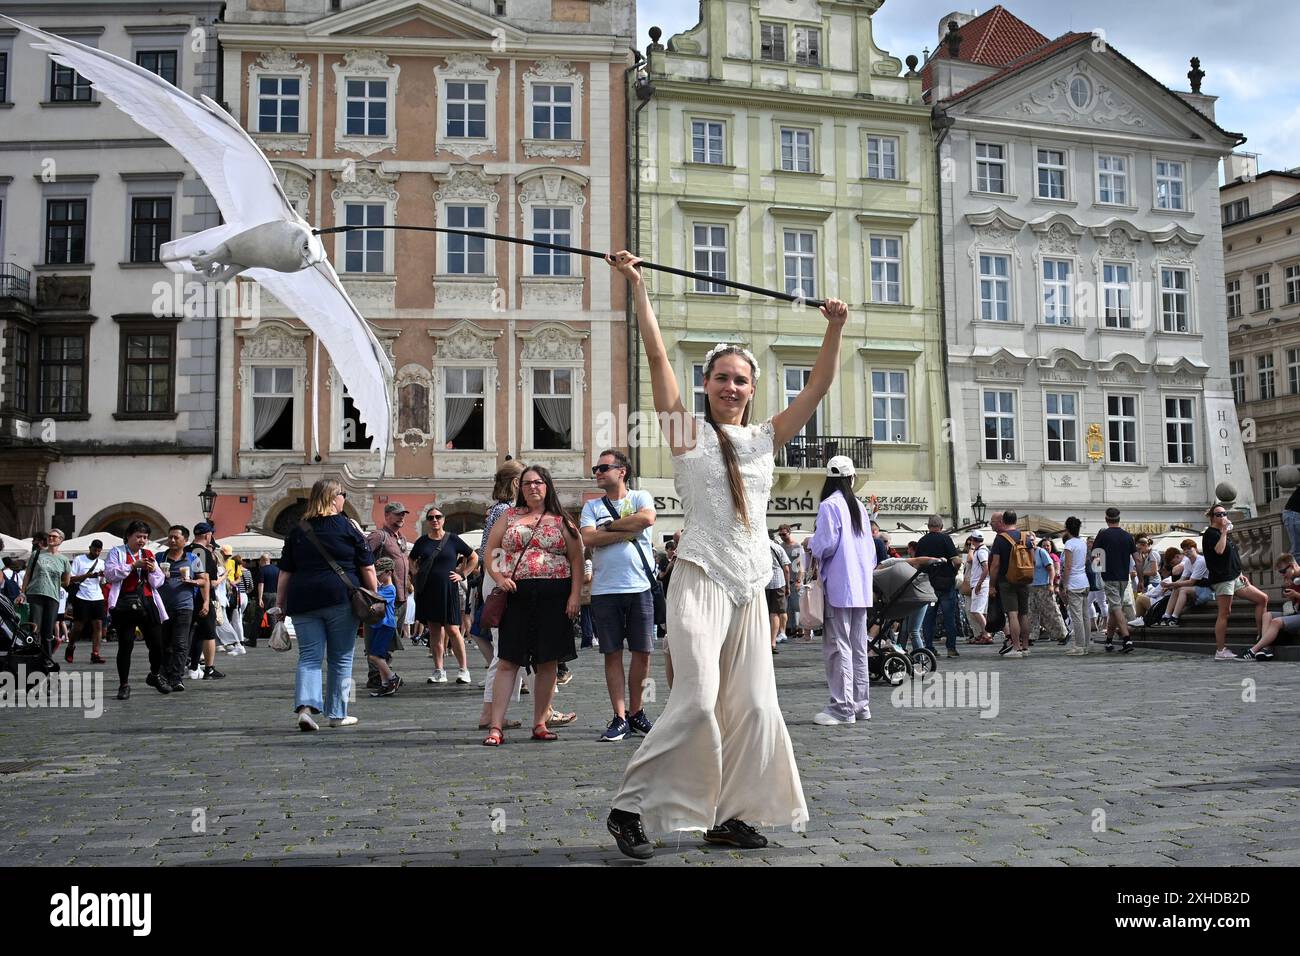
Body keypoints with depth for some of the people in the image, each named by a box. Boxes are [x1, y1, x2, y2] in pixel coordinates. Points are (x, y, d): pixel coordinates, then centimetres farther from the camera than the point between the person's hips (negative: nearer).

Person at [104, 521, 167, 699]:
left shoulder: (148, 554, 17)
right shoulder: (117, 552, 6)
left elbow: (158, 582, 14)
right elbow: (109, 573, -11)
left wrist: (153, 570, -6)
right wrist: (133, 565, -16)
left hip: (147, 603, 4)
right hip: (125, 604, -4)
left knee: (157, 643, 3)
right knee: (125, 645, -2)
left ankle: (155, 675, 27)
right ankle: (124, 684, 9)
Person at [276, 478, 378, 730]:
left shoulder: (298, 530, 10)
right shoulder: (348, 527, 1)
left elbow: (285, 572, 10)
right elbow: (367, 568, 1)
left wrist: (280, 604, 15)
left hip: (303, 600, 3)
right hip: (341, 598, -2)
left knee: (309, 657, 5)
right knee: (341, 659, 9)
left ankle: (305, 706, -15)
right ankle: (337, 714, 15)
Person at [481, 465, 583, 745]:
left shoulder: (562, 521, 8)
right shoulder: (510, 516, 11)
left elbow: (577, 559, 4)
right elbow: (490, 551, 11)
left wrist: (575, 595, -6)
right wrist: (498, 578, -5)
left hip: (553, 597, 0)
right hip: (517, 596, 0)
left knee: (548, 661, 4)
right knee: (508, 660, -3)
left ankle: (540, 724, 14)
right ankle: (495, 727, -3)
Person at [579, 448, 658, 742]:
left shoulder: (640, 497, 7)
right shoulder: (592, 506, 11)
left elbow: (647, 519, -15)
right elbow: (588, 538, -6)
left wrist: (609, 526, -6)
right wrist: (628, 530, -9)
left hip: (639, 587, -1)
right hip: (605, 589, 1)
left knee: (642, 652, 4)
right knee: (612, 654, 2)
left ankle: (636, 712, 18)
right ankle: (619, 718, 8)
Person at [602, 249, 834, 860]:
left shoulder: (766, 439, 13)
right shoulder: (689, 431, 1)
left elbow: (818, 387, 9)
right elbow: (657, 357, -5)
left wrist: (835, 328, -2)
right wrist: (637, 287, -8)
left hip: (750, 586, 6)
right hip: (700, 580, -5)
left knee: (754, 705, 4)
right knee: (697, 701, -15)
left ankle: (727, 816, 17)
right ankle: (630, 807, -1)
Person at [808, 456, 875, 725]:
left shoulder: (829, 505, -10)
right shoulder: (858, 506, 11)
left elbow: (825, 544, -16)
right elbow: (870, 546, 15)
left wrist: (811, 545, 4)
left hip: (838, 586, -7)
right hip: (861, 587, 7)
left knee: (838, 646, -5)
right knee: (858, 647, 12)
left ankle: (842, 707, -6)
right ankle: (861, 704, 17)